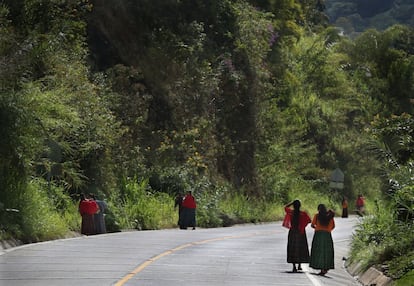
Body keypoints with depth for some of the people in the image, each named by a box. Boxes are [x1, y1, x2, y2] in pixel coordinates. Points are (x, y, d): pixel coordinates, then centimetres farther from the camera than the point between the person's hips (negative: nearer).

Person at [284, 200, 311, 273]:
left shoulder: (290, 212, -6)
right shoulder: (303, 214, -10)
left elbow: (285, 207, 13)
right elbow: (309, 221, -8)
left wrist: (292, 202, 7)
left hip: (292, 232, 1)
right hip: (301, 233, -1)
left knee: (292, 249, 4)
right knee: (301, 249, 15)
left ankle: (294, 267, -3)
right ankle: (299, 265, 19)